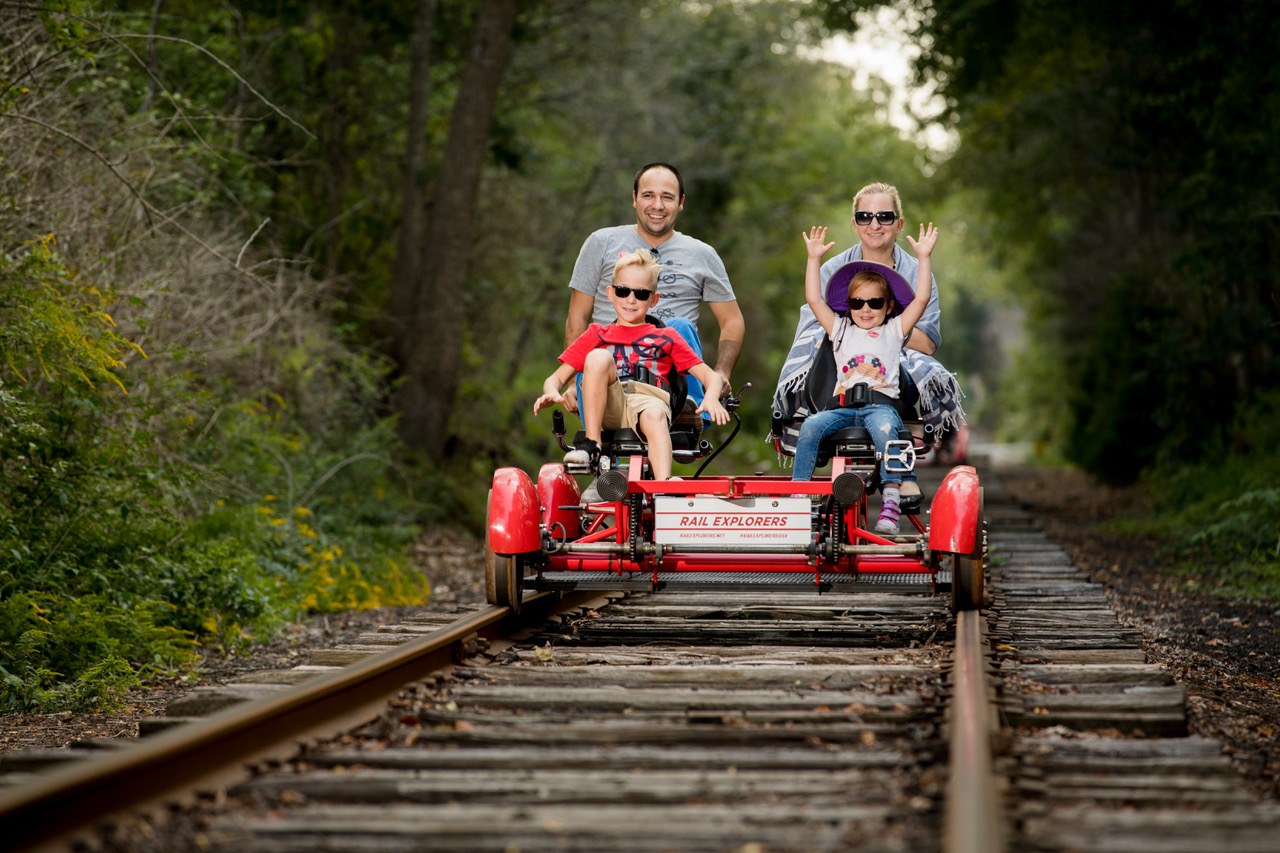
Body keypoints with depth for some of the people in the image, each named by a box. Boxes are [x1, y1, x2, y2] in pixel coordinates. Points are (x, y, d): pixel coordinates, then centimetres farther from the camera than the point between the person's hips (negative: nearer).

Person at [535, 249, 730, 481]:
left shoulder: (666, 338, 28)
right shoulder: (596, 335, 28)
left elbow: (710, 375, 21)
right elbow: (556, 378, 22)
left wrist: (711, 398, -4)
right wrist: (552, 394, -4)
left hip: (649, 402, -1)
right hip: (608, 409, 1)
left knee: (654, 414, -38)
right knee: (599, 356, -27)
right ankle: (592, 446, -26)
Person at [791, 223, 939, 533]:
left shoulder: (893, 331, 19)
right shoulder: (840, 329, 25)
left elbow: (921, 299, 11)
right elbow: (814, 300, 19)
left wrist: (924, 257, 7)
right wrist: (814, 258, 17)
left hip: (881, 405, -2)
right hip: (843, 407, 3)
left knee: (884, 428, -37)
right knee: (811, 425, -28)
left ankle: (890, 502, -44)